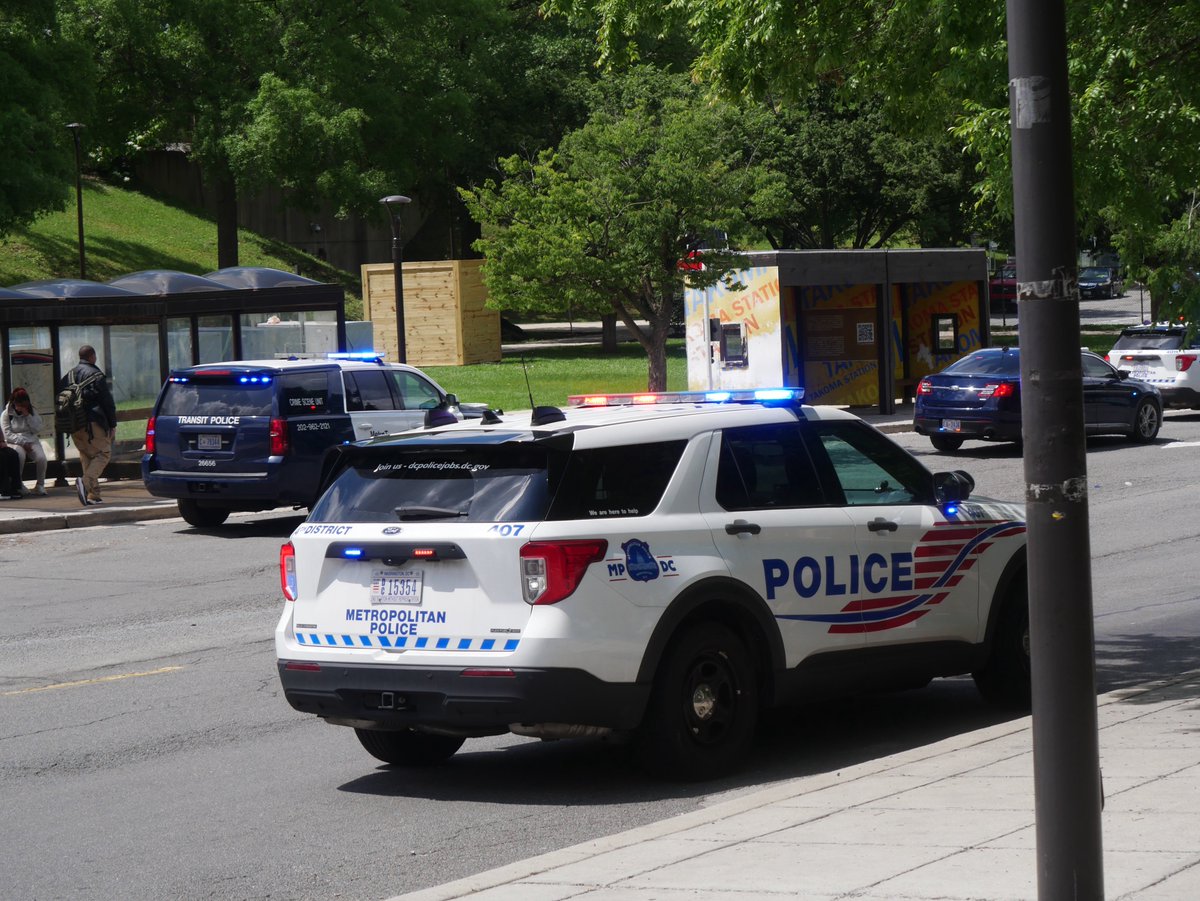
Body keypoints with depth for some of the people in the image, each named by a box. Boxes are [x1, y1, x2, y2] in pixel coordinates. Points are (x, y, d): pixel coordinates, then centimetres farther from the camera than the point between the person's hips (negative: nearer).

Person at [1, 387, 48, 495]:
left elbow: (37, 429, -2)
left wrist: (27, 415, -12)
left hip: (31, 441, 3)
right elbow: (8, 434, -9)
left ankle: (40, 485, -10)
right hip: (14, 443, -3)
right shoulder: (6, 414, 0)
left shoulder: (32, 412, 9)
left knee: (41, 457, -28)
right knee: (20, 455, -38)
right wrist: (23, 442, -19)